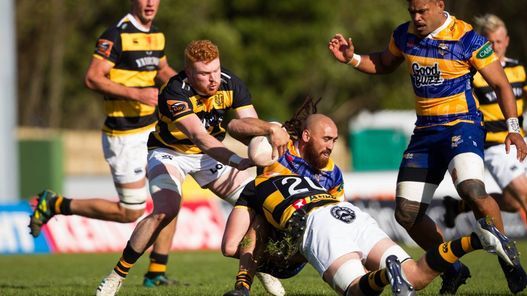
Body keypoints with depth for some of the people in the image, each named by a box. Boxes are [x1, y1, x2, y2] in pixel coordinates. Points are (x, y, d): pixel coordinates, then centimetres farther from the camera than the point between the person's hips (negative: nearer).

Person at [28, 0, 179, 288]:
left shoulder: (156, 35, 9)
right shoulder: (117, 35, -16)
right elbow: (92, 78, -20)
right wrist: (136, 94, -25)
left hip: (152, 129, 8)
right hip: (124, 136, -8)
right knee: (130, 212, -4)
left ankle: (156, 272, 9)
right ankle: (55, 204, 10)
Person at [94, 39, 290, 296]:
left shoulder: (231, 84, -18)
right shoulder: (175, 93, -34)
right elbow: (199, 137, -45)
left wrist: (270, 130, -47)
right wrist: (238, 162, -59)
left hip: (210, 153, 5)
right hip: (169, 152, -5)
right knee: (165, 211, -28)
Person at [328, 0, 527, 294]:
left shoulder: (467, 39, -11)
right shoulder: (405, 35, 5)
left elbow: (501, 85, -5)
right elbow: (384, 64, 26)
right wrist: (352, 58, 8)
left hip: (462, 124, -6)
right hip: (425, 131, 6)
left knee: (472, 189, -33)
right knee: (407, 213, 1)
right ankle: (453, 269, 19)